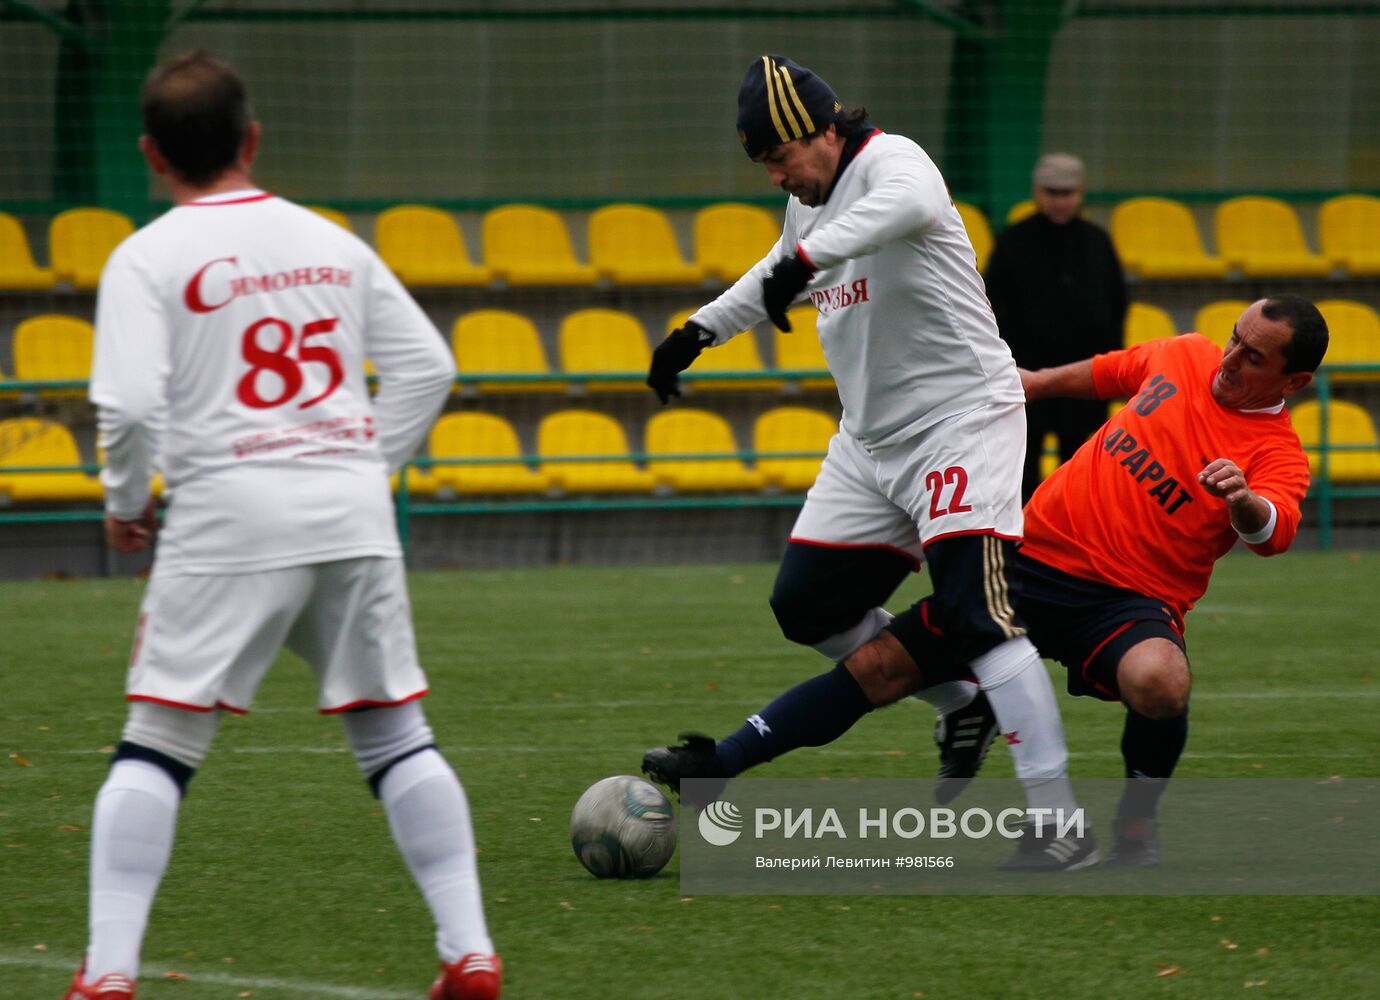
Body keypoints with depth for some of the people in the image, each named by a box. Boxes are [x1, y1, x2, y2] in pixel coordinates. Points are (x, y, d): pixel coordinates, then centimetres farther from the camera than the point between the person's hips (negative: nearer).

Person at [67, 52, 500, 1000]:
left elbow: (130, 404, -12)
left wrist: (126, 501, 4)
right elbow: (428, 364, 11)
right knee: (396, 734, 13)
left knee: (156, 745, 1)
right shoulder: (330, 242, 13)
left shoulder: (148, 258, -1)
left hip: (229, 513, -4)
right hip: (352, 512, 4)